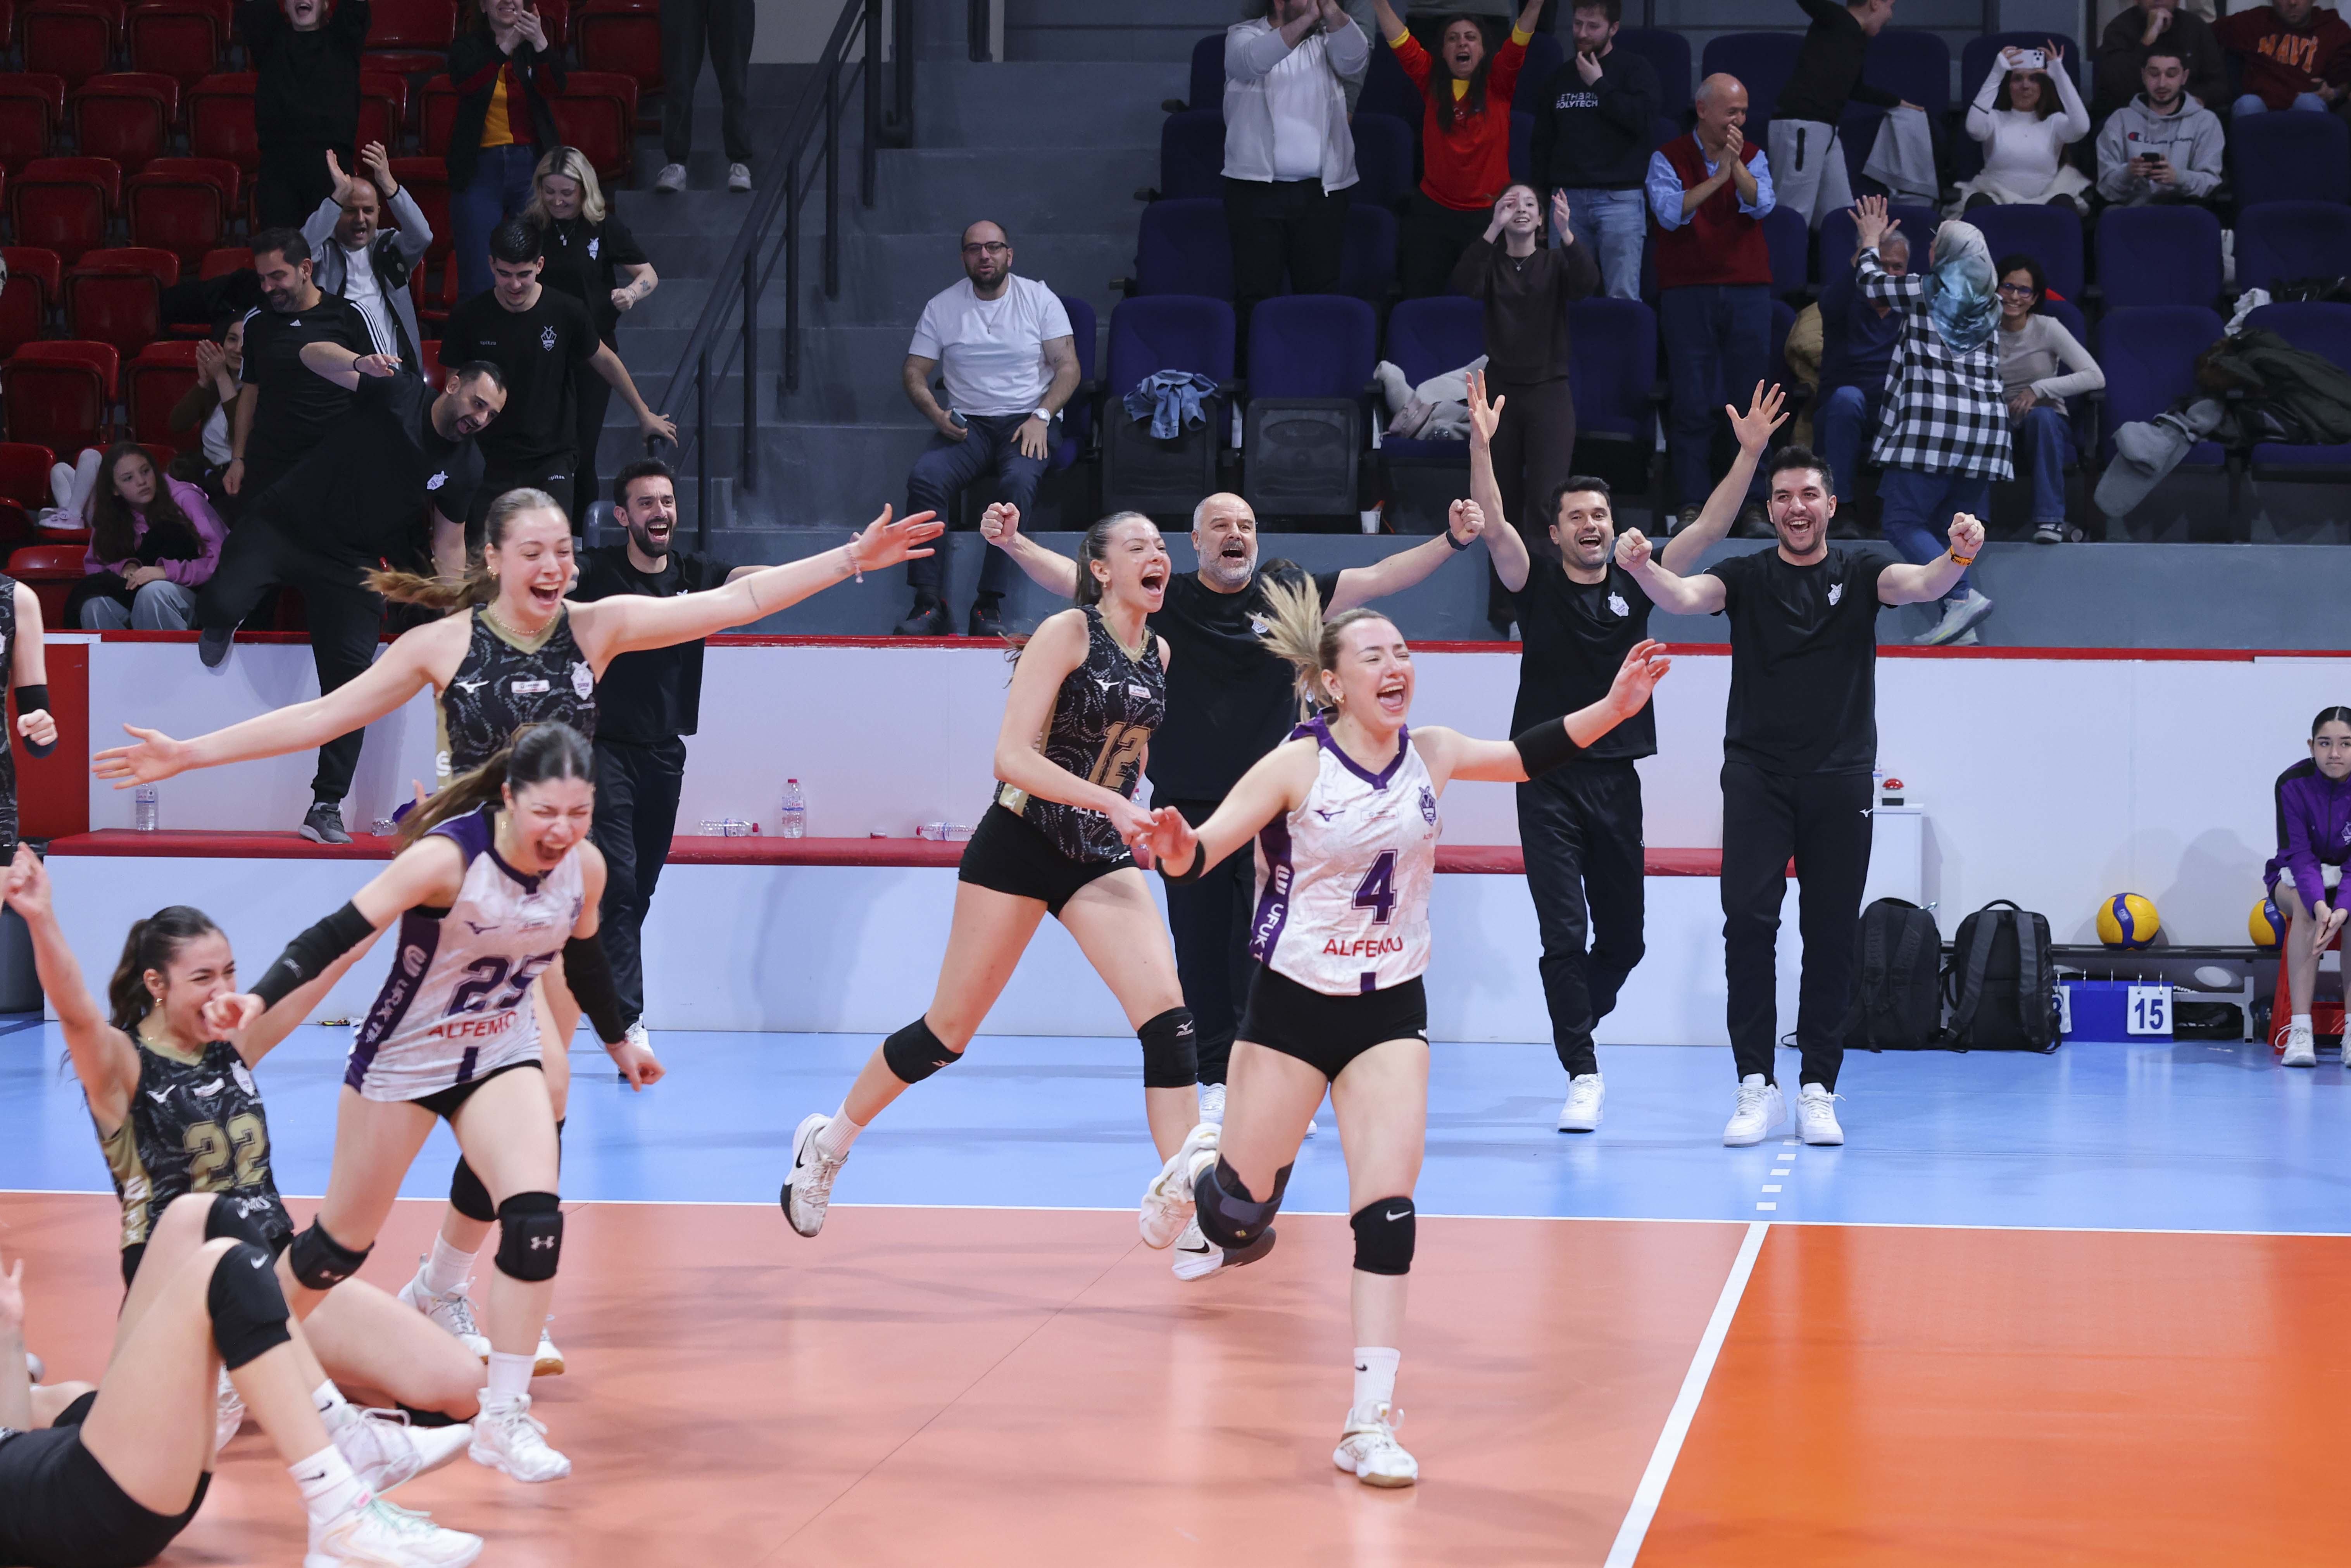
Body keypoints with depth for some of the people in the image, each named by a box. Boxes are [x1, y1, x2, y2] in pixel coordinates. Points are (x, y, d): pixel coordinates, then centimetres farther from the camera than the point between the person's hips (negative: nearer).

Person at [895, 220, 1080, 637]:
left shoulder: (1040, 299, 5)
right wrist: (937, 415, -11)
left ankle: (990, 604, -34)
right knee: (923, 477, -29)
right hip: (967, 425, 2)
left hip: (1027, 420, -2)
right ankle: (930, 604, -32)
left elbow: (1068, 366, 2)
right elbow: (914, 373, 10)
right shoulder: (942, 307, 9)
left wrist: (1041, 417, -14)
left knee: (1018, 482, -35)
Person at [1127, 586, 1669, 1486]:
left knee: (1388, 1209, -12)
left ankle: (1370, 1425, -8)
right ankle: (1199, 1166, 48)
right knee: (1240, 1215, 8)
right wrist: (1178, 852, -44)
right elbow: (1201, 849, -20)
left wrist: (1615, 706, 0)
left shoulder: (1431, 754, -1)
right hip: (1293, 1005, -3)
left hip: (1391, 1010, 3)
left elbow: (1528, 757, 13)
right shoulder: (1297, 766, -15)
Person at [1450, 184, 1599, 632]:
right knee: (1503, 506, 7)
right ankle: (1504, 609, 15)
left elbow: (1587, 283, -18)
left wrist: (1566, 234, -32)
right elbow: (1462, 284, -18)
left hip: (1549, 394, -1)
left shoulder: (1556, 263, 3)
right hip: (1500, 393, 1)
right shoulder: (1491, 265, 4)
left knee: (1546, 504, -13)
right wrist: (1492, 230, -28)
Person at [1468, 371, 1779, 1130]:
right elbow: (1494, 526, -17)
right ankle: (1583, 1075, -6)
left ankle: (1577, 1027, 38)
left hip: (1617, 777, 3)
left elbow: (1711, 527, -2)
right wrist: (1481, 446, -31)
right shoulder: (1536, 584, -1)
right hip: (1549, 781, -3)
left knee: (1623, 938, 11)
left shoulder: (1634, 583, 5)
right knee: (1564, 933, -9)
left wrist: (1750, 453, -13)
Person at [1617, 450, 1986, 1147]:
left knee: (1832, 935, 2)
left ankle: (1818, 1090, 8)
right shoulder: (1747, 576, 7)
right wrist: (1642, 568, -35)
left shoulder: (1858, 571, 8)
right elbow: (1686, 596, -11)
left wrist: (1957, 559, -35)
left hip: (1839, 777, 1)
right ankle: (1756, 1085, -8)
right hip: (1757, 774, -1)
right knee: (1747, 919, -12)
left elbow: (1919, 585, -11)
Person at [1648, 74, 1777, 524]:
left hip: (1747, 290, 2)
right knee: (1693, 403, -2)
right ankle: (1693, 501, 3)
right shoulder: (1668, 158, 3)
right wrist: (1717, 177, -16)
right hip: (1688, 292, -2)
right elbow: (1670, 212, -12)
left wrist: (1736, 165, -19)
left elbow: (1761, 204, -6)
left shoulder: (1753, 156, 10)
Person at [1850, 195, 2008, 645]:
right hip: (1986, 422, 6)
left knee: (1902, 522, -5)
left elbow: (1868, 280, 21)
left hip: (1933, 422, -6)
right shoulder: (1989, 305, 17)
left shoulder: (1920, 292, 3)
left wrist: (1870, 241, 41)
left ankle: (1963, 597, -23)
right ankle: (1959, 624, -7)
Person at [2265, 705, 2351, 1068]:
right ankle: (2299, 1032, -41)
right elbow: (2299, 852, -25)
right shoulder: (2293, 784, -18)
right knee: (2305, 906, -35)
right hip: (2296, 876, -1)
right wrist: (2320, 905, -44)